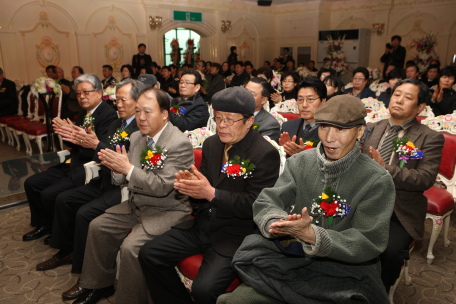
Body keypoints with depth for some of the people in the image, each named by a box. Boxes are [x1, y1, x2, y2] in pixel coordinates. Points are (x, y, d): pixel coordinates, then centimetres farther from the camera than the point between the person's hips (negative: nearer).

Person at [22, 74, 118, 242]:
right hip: (72, 165, 10)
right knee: (31, 183, 9)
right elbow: (72, 144, 16)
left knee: (49, 194, -18)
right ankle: (45, 225, 26)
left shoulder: (109, 114, -15)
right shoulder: (83, 114, 14)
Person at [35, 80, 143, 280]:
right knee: (63, 200, 10)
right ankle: (66, 252, 29)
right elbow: (101, 156, 14)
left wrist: (96, 145, -26)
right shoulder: (117, 124, 13)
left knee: (84, 213, -23)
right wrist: (80, 141, -1)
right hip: (106, 181, 10)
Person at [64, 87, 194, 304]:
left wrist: (128, 168, -29)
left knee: (131, 247, -23)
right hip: (137, 204, 9)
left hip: (167, 210, -8)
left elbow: (163, 187, -26)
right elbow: (125, 178, 9)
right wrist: (117, 168, -15)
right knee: (98, 227, 7)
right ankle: (100, 284, 28)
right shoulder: (136, 138, 4)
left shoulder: (179, 144, -21)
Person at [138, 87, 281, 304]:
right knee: (148, 255, -1)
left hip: (235, 235, -7)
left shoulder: (265, 154, -15)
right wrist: (190, 186, -12)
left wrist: (212, 193, -25)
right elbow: (203, 183, 13)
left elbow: (255, 204, -18)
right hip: (203, 225, 7)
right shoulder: (211, 144, 7)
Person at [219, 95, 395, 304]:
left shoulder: (378, 181, -8)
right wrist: (277, 223, -27)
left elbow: (368, 244, -13)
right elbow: (265, 202, -2)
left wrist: (310, 234, -28)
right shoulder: (299, 163, 2)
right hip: (291, 261, 2)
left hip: (346, 270, -1)